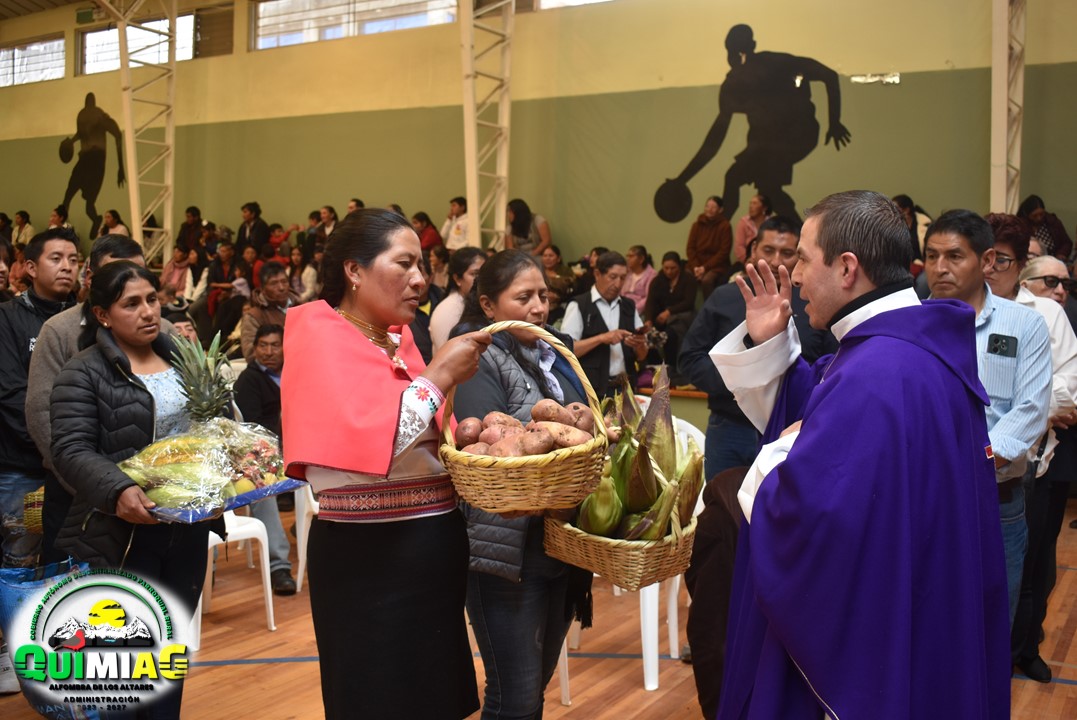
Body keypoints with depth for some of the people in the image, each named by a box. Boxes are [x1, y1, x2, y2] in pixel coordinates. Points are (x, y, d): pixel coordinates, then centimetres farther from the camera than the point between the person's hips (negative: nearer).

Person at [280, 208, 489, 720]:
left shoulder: (400, 338, 9)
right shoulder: (321, 339, -12)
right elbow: (365, 446, -27)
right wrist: (439, 376, -18)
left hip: (434, 544, 8)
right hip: (369, 556, -7)